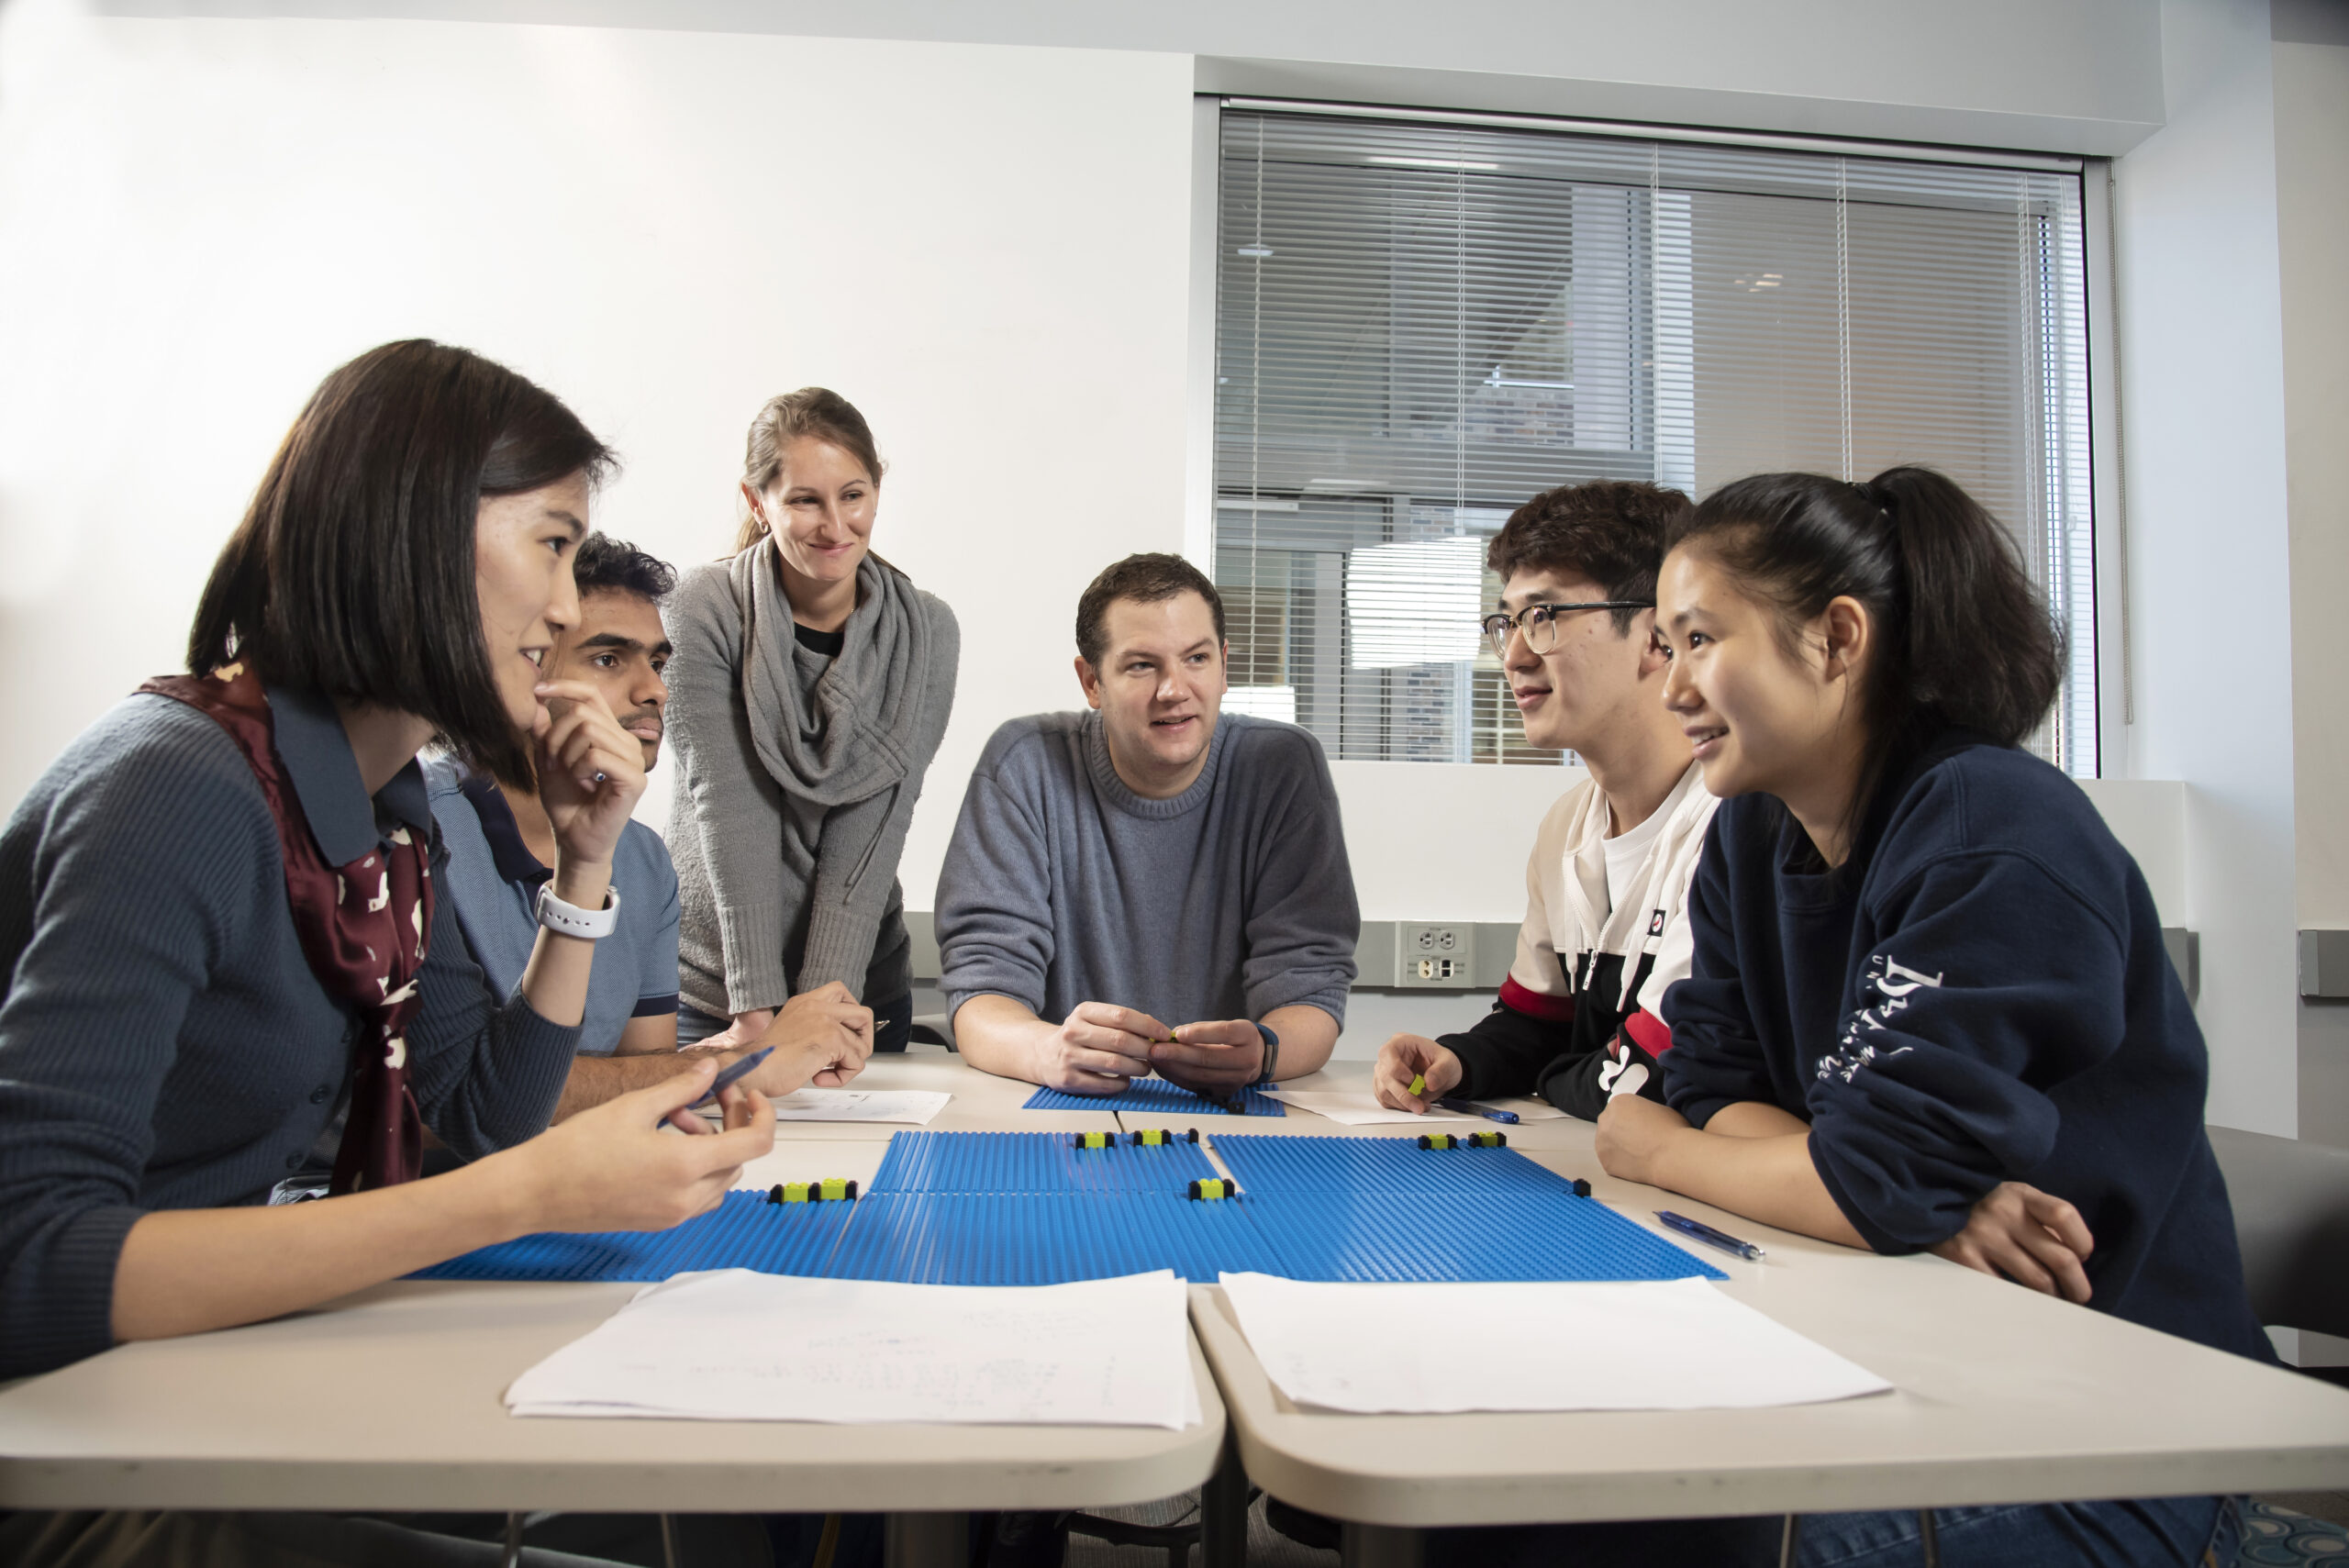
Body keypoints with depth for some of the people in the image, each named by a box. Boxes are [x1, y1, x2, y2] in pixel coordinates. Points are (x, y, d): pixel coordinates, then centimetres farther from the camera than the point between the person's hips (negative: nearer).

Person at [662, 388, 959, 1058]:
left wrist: (828, 990, -22)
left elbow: (876, 820, -12)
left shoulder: (925, 630, -5)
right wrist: (757, 1008, -24)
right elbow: (727, 808, -18)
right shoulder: (704, 612, -11)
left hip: (864, 986, 2)